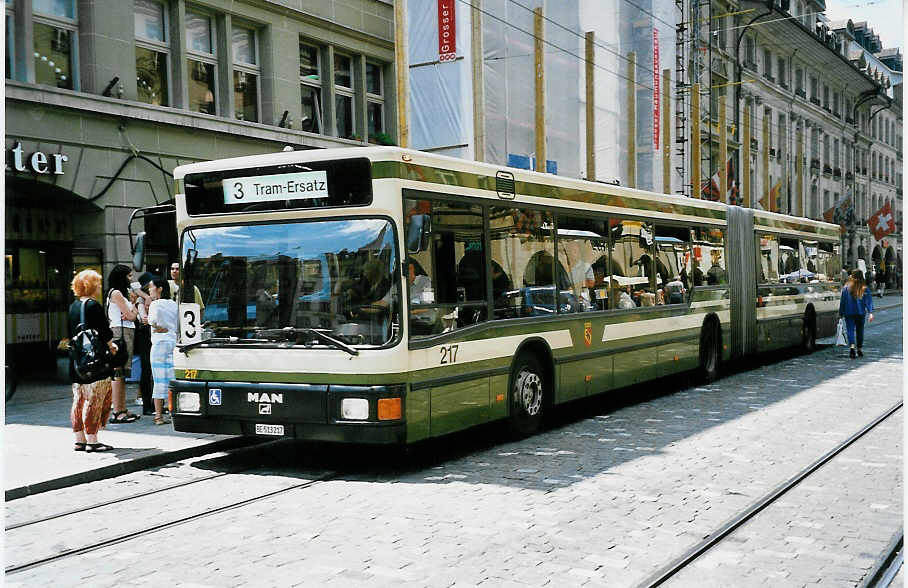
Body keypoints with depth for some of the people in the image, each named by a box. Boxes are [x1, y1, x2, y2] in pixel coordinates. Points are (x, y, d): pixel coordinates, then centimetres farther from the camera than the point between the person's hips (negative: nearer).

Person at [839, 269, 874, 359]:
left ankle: (852, 346, -29)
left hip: (849, 313, -2)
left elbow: (842, 301, 0)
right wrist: (870, 312, -10)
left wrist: (841, 313, 7)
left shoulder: (846, 288, -3)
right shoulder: (864, 288, -1)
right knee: (860, 331, 16)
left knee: (850, 330, -6)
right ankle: (859, 349, 24)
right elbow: (869, 301, -7)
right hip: (861, 313, 2)